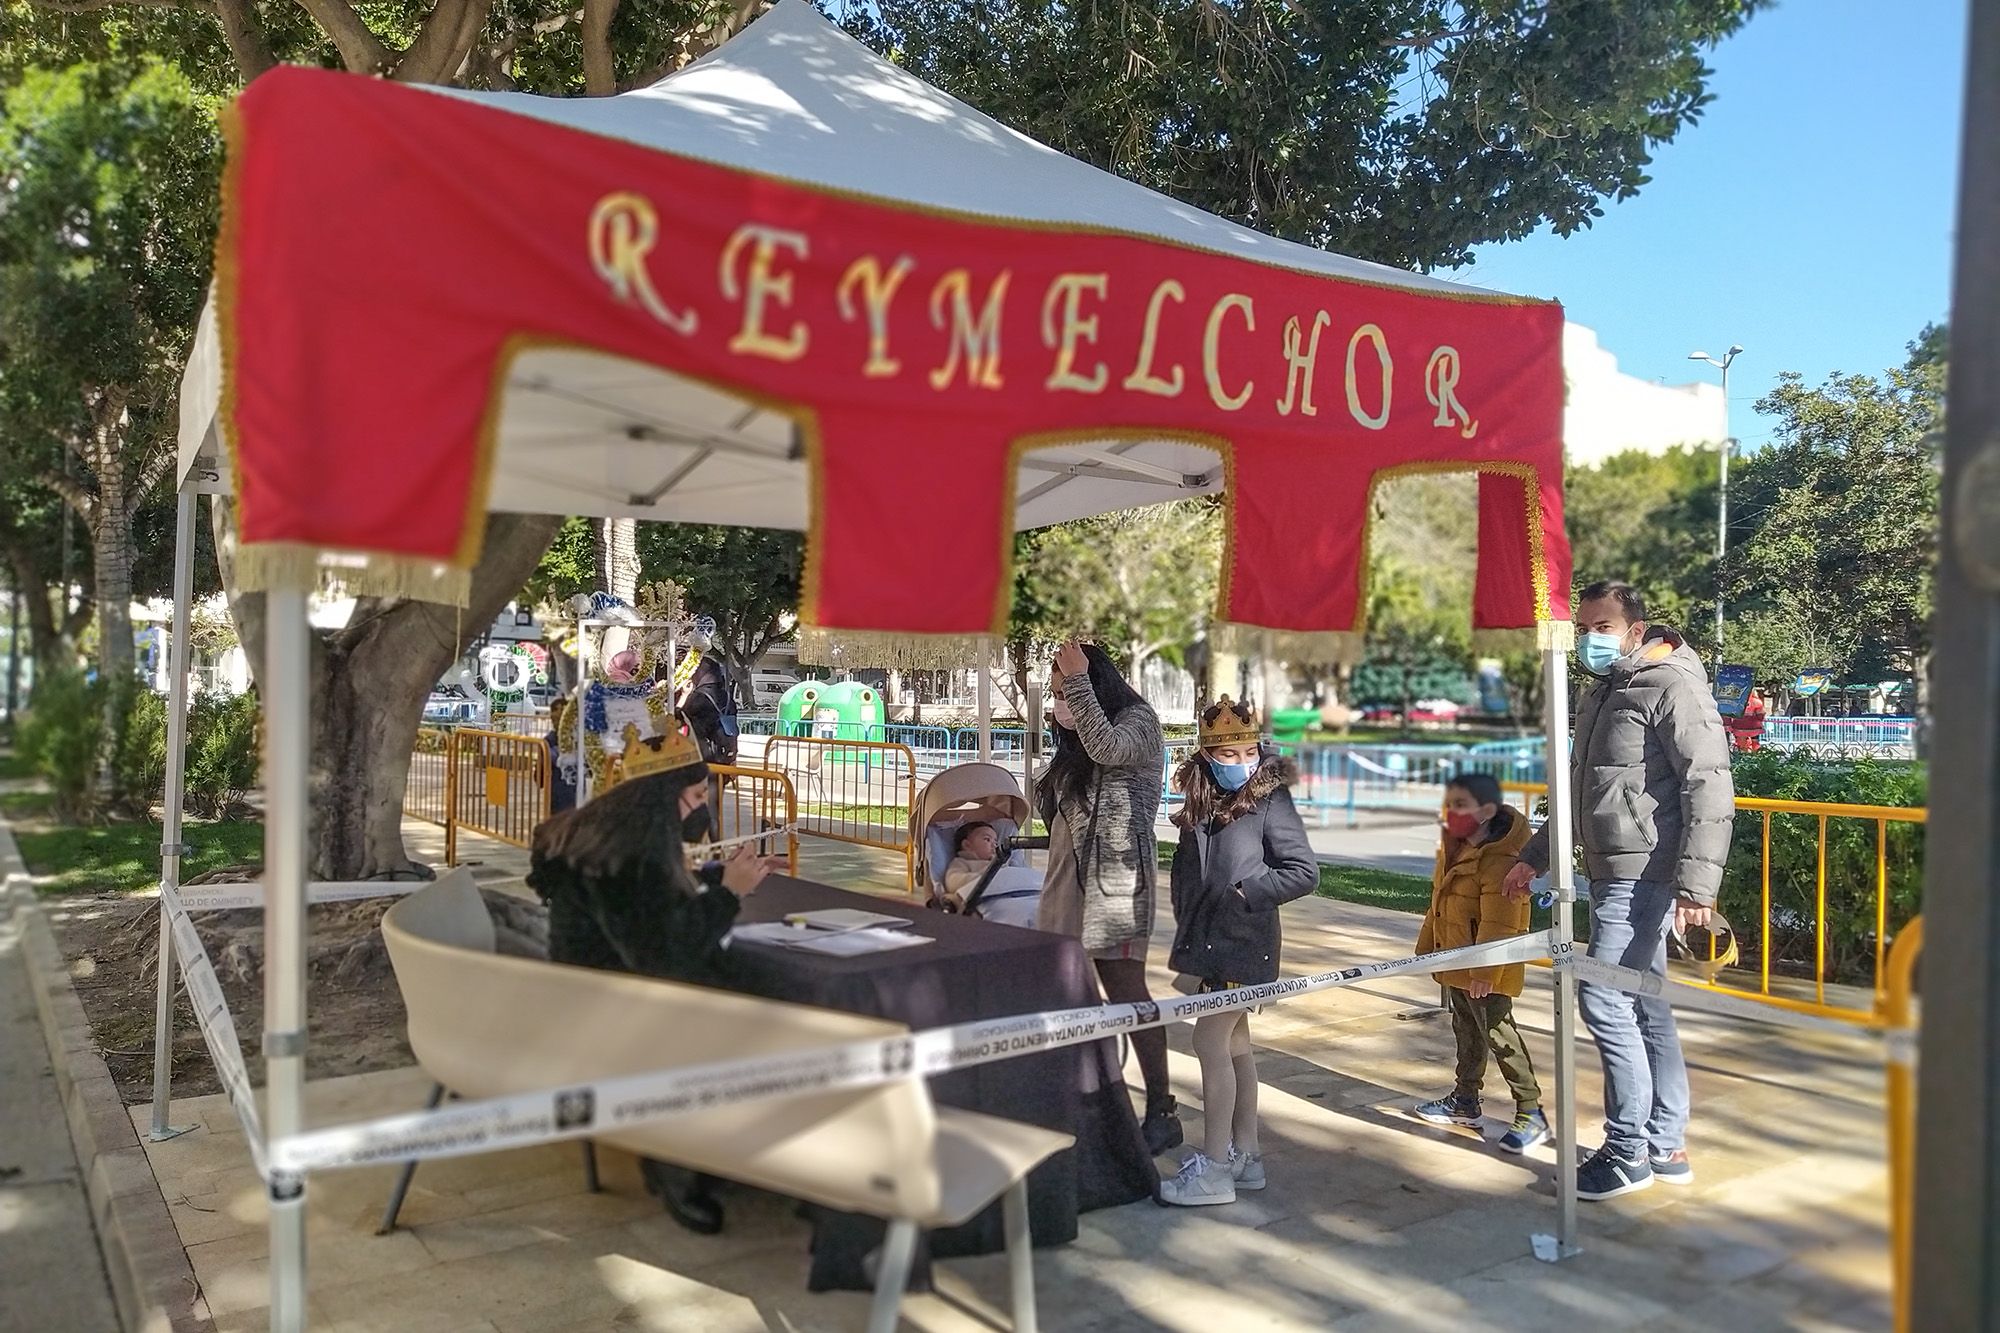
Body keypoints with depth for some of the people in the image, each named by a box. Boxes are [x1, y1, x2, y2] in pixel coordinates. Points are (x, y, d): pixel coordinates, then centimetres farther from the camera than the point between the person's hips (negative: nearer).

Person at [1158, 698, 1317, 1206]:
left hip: (1243, 942, -7)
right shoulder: (1199, 805, 8)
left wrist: (1245, 892, -14)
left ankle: (1214, 1167, -4)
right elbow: (1185, 868, 17)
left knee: (1211, 1040, -10)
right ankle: (1245, 1154, 24)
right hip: (1206, 940, 7)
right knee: (1234, 1042, 14)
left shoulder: (1272, 802, -11)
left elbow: (1304, 872, -13)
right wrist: (1186, 920, 8)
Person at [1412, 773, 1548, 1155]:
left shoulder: (1500, 859, -25)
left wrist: (1484, 971, -28)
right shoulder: (1452, 850, 6)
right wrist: (1426, 946, 21)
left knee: (1498, 1034, -4)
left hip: (1486, 972, -10)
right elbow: (1438, 904, 17)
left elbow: (1498, 923, -28)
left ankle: (1531, 1112, 7)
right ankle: (1465, 1100, 35)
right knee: (1466, 1032, 21)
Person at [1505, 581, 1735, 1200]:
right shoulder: (1600, 695, 17)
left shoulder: (1671, 686, -12)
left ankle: (1629, 1152, 3)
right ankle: (1666, 1146, 22)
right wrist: (1534, 856, 26)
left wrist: (1697, 882, -26)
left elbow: (1710, 789, -19)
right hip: (1612, 873, 9)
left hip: (1644, 875, -9)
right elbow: (1581, 791, 27)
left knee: (1604, 1001, -8)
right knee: (1646, 1007, 13)